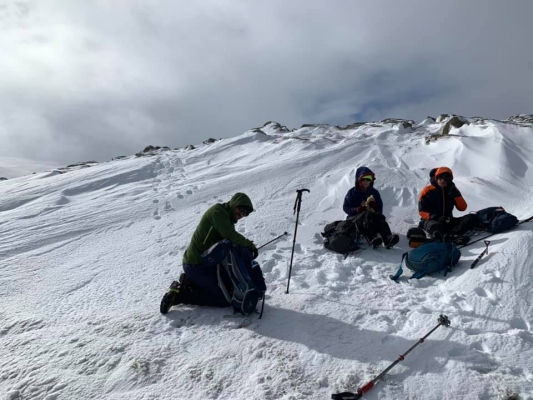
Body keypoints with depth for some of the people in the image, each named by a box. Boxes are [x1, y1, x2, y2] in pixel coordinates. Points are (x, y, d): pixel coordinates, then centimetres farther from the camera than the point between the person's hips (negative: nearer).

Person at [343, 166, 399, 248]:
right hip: (355, 218, -3)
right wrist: (358, 210, -19)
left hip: (371, 215, 3)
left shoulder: (374, 192, 14)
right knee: (367, 215, -36)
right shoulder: (352, 192, 5)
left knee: (379, 216, -31)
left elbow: (380, 208, 9)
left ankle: (388, 238, -53)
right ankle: (373, 239, -61)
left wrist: (374, 210, -16)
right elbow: (346, 207, -1)